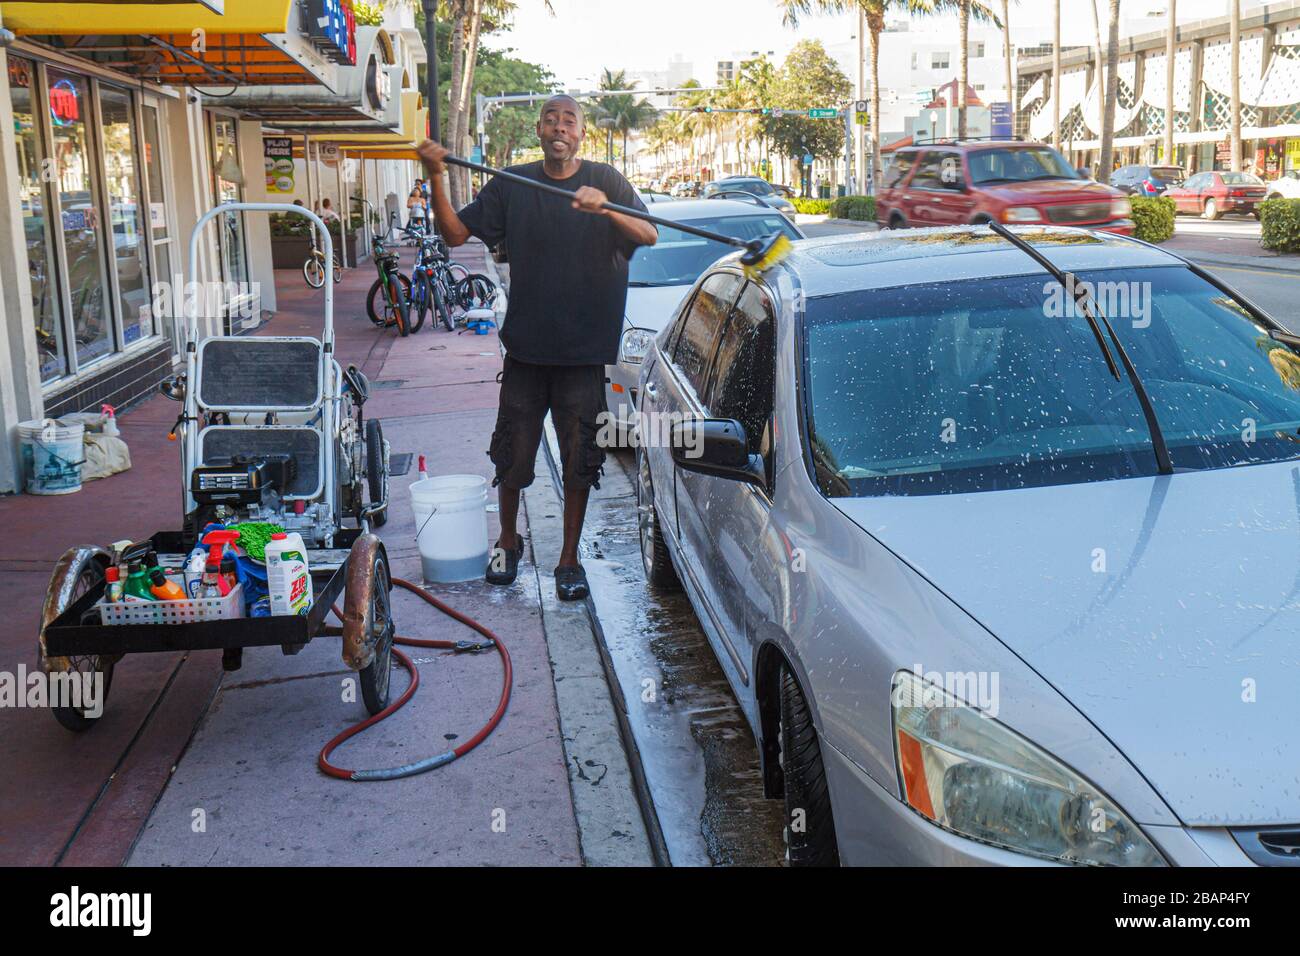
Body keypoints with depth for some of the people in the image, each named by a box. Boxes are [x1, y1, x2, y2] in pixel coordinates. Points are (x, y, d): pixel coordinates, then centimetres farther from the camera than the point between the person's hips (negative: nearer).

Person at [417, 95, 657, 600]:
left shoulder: (605, 181, -1)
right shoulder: (511, 185, 5)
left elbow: (649, 236, -14)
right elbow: (456, 233, 1)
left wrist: (604, 208, -33)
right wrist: (436, 179, -14)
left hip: (584, 349, -1)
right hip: (525, 346, 1)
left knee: (580, 460, 5)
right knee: (512, 454, 9)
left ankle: (569, 559, 20)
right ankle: (507, 540, 33)